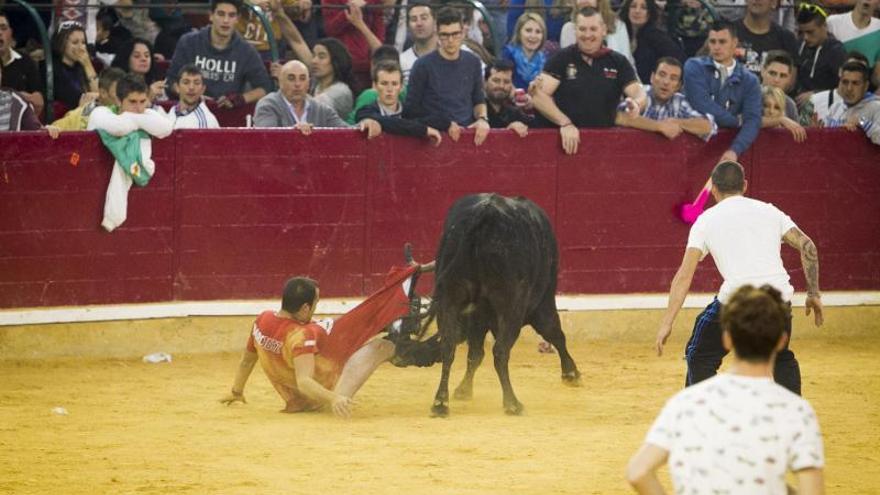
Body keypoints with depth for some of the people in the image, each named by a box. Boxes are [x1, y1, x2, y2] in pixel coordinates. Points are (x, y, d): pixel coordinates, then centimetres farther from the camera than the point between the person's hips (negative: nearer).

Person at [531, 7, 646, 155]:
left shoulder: (618, 62, 10)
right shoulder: (561, 59, 3)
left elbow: (639, 94, 1)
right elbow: (539, 95, -6)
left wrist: (636, 103, -23)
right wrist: (565, 123, -19)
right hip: (561, 139, -2)